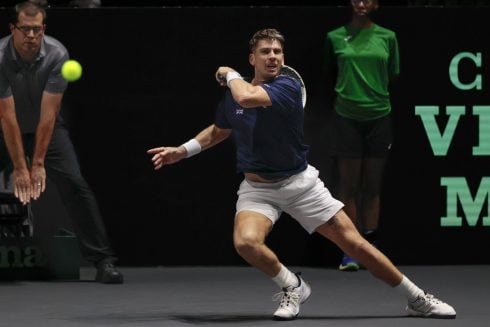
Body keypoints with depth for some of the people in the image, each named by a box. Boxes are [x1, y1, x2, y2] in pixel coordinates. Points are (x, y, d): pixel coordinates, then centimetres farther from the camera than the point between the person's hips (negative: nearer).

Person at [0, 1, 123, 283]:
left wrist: (38, 163, -25)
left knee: (74, 183, -17)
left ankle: (104, 262, -15)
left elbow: (48, 113, -24)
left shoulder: (57, 55, -24)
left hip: (47, 128, 0)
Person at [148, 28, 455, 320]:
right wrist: (183, 150, 12)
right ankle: (292, 286, 1)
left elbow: (248, 97, -35)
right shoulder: (233, 96, 0)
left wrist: (230, 74, -15)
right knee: (246, 242, -28)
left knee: (354, 242, -4)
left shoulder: (288, 87, -16)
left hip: (300, 183, -3)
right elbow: (218, 131, 22)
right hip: (257, 188, 3)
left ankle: (417, 299, 10)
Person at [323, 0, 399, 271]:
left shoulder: (387, 37, 6)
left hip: (378, 116, 1)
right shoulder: (335, 37, 3)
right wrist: (346, 91, 5)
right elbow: (330, 73, 13)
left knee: (372, 187, 6)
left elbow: (392, 75, 12)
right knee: (349, 185, -2)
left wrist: (375, 91, 4)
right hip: (346, 117, -1)